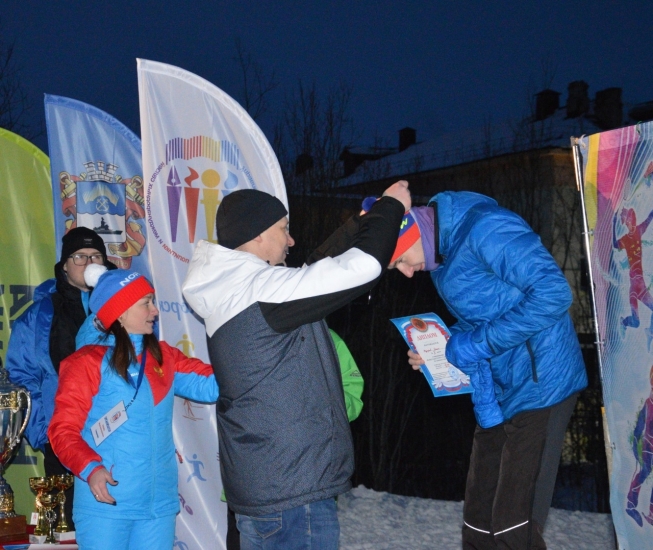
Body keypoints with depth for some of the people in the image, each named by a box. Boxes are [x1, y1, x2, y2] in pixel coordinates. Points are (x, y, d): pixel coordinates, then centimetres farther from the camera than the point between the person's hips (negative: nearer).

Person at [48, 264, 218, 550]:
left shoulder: (165, 358, 11)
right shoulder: (87, 362, -5)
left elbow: (212, 384, 2)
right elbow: (63, 429, -8)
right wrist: (90, 468, -24)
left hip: (158, 501, 5)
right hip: (106, 502, -5)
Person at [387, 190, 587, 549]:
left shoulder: (484, 228, -18)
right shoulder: (439, 258, 12)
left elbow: (553, 292, -24)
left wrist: (478, 344, -20)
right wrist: (439, 353, 5)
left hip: (539, 386, -9)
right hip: (496, 395, 9)